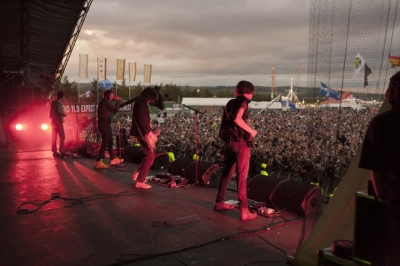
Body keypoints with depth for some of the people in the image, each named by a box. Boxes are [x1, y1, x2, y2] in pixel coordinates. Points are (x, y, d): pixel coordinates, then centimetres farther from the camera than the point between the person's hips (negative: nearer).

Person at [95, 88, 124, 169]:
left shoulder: (107, 102, 18)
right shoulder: (106, 101, -12)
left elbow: (112, 111, 19)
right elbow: (116, 109, -13)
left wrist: (117, 102, 13)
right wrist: (117, 101, 2)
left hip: (106, 124, 10)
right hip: (104, 124, -10)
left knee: (110, 142, 17)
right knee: (105, 143, -11)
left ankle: (113, 159, 27)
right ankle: (98, 162, -11)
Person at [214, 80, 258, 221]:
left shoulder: (231, 102, 14)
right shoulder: (243, 101, -8)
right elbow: (237, 119, -23)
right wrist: (251, 130, -13)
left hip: (229, 142, 7)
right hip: (241, 142, -7)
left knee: (227, 172, 18)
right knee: (242, 177, -6)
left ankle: (219, 202, 29)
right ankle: (244, 211, -3)